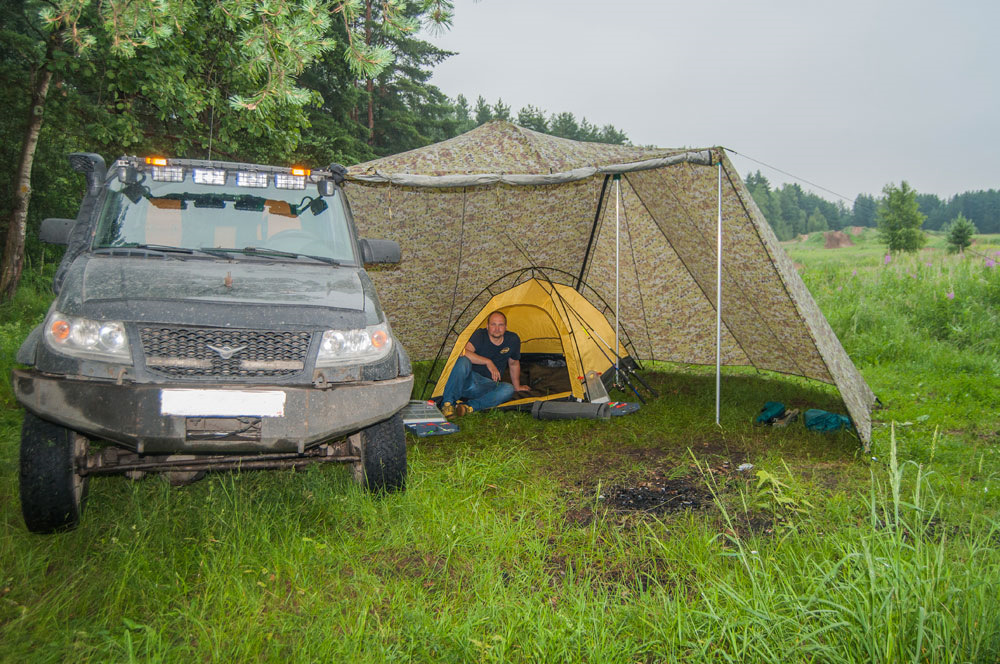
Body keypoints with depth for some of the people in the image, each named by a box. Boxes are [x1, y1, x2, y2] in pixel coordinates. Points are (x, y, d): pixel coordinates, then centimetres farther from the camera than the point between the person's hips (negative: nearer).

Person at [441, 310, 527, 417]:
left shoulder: (513, 340, 1)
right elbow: (464, 352, -31)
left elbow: (514, 364, 18)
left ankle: (470, 407, -32)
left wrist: (517, 386, 29)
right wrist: (488, 362, -32)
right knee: (463, 361, -35)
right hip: (468, 381, -3)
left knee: (508, 389, -27)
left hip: (487, 387, 3)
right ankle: (447, 403, -28)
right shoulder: (479, 335, -12)